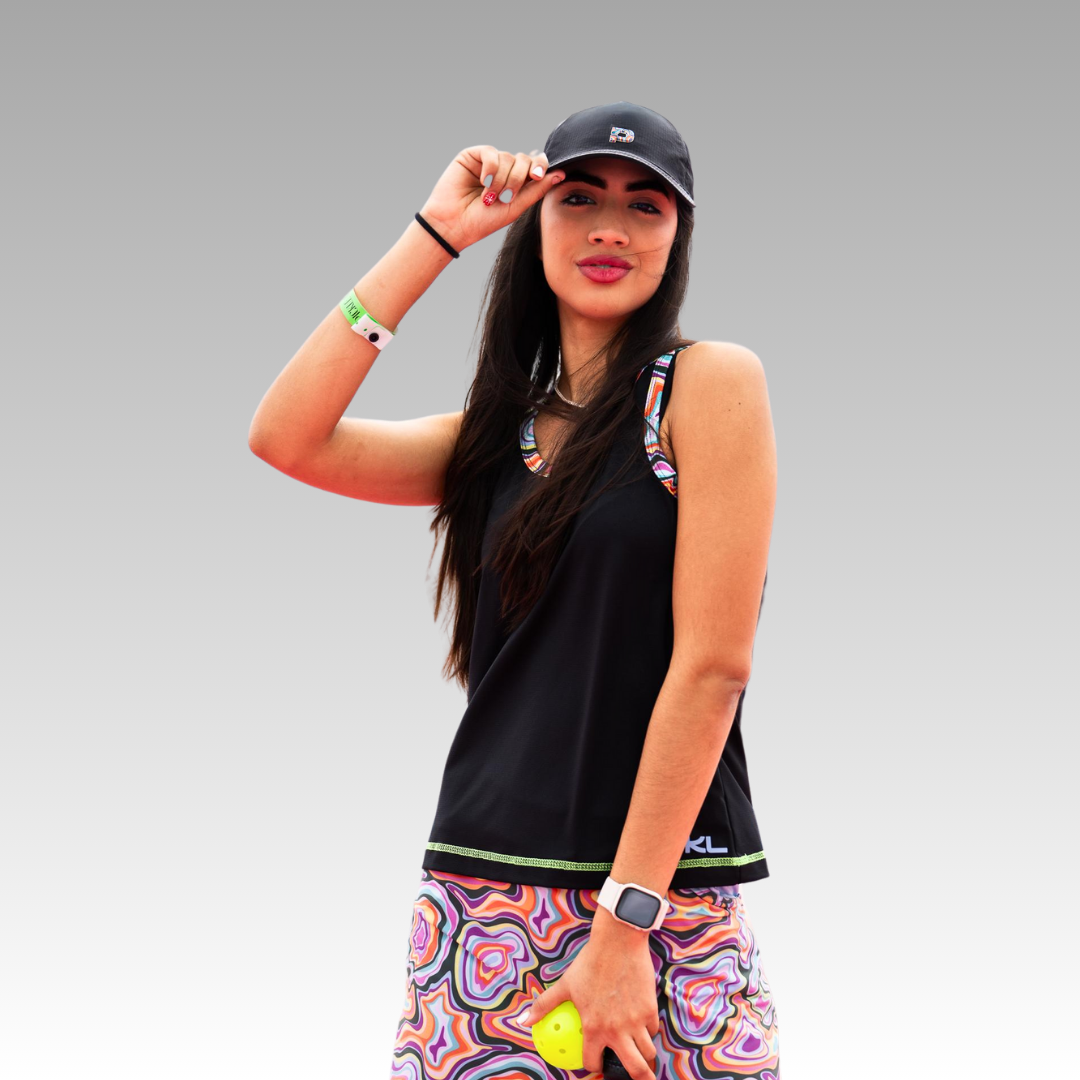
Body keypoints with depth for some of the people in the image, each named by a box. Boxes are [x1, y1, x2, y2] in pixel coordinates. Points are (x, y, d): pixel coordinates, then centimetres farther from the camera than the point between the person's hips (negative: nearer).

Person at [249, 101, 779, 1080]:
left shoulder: (711, 383, -3)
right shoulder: (500, 432, 13)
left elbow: (713, 662, -10)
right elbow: (285, 437, 0)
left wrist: (621, 926, -15)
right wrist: (433, 237, 1)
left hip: (664, 899, -4)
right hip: (483, 895, 4)